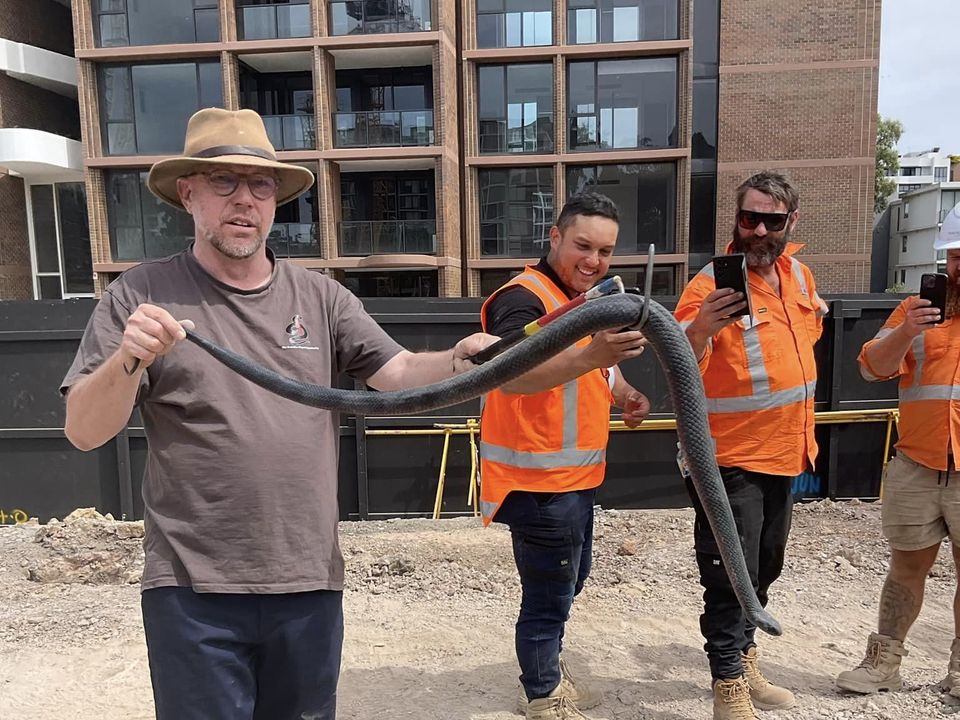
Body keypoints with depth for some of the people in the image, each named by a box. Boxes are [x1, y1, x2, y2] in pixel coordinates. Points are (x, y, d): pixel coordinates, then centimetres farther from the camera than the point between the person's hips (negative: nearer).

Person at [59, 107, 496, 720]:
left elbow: (398, 375, -4)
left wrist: (458, 361, -25)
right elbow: (85, 432, -6)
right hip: (194, 591, -2)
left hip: (311, 583, 3)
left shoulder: (320, 297, 3)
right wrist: (130, 359, -26)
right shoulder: (142, 295, -3)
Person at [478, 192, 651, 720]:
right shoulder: (523, 298, -19)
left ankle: (549, 674, 44)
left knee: (570, 581, 23)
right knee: (548, 594, 3)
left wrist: (622, 392, 4)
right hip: (538, 481, -10)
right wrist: (591, 355, -53)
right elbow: (512, 376, -38)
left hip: (577, 475, 10)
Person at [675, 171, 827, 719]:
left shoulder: (799, 275, 3)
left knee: (764, 572, 20)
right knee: (731, 580, -1)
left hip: (784, 455, 8)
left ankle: (746, 668, 39)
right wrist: (699, 330, -49)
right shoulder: (712, 283, -18)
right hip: (731, 461, -7)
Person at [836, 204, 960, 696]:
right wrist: (906, 333, -16)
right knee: (907, 564, 9)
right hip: (917, 466, 1)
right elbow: (873, 367, 1)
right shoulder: (918, 307, 9)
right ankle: (883, 661, 19)